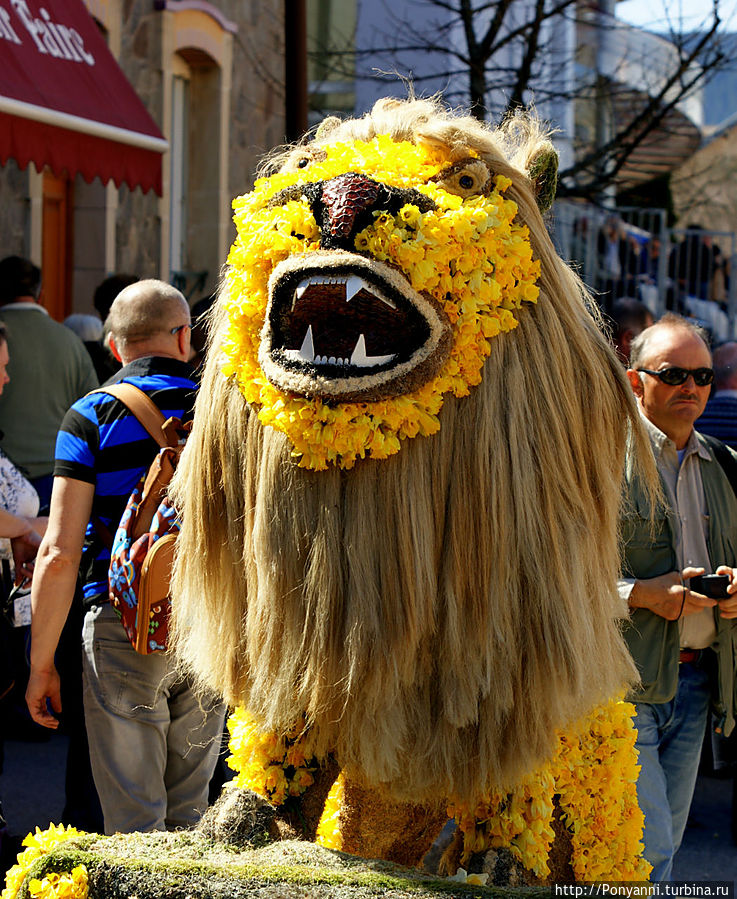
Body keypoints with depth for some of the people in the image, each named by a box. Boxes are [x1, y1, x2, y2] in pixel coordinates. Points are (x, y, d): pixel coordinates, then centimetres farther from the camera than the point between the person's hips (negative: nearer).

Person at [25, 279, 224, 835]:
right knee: (189, 811, 14)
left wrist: (42, 663, -2)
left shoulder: (91, 416, -3)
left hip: (122, 626, -3)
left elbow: (60, 553, -8)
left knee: (134, 822, 1)